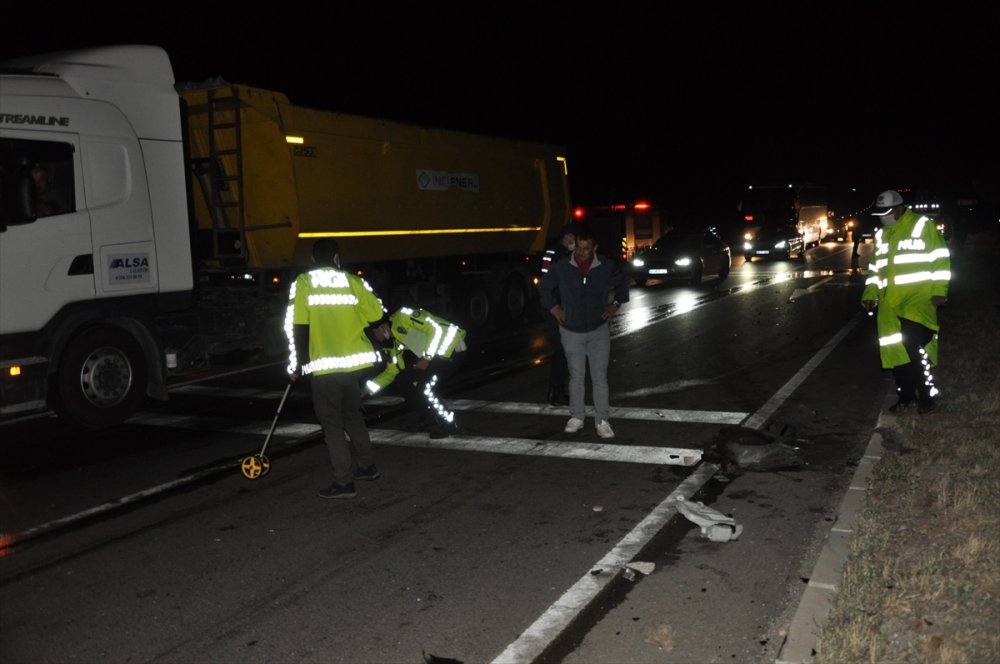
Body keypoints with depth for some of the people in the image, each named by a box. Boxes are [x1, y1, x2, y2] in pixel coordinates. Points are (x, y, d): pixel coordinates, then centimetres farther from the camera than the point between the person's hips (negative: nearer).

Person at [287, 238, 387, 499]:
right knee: (352, 414, 23)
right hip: (357, 362, 4)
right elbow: (377, 313, 1)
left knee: (331, 423, 4)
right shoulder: (353, 281, 3)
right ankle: (366, 465, 32)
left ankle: (344, 482, 3)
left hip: (325, 366, -4)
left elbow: (297, 326, -7)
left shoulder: (303, 283, -2)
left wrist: (296, 365, 0)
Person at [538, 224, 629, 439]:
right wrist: (553, 308, 3)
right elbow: (544, 287, 8)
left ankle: (602, 421, 6)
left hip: (599, 330, 0)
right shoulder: (562, 267, -9)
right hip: (571, 331, 0)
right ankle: (576, 417, 21)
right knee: (576, 376, 9)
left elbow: (622, 283, 13)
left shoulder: (607, 266, -7)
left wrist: (615, 304, 6)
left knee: (600, 376, -1)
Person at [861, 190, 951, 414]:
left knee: (916, 347, -17)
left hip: (919, 297, -6)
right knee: (895, 351, 4)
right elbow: (875, 267, 23)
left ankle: (927, 395, -4)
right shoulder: (881, 235, 17)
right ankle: (906, 396, 18)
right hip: (890, 302, 6)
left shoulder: (923, 226, -1)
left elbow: (941, 259, -4)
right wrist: (870, 293, 13)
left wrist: (939, 290, -10)